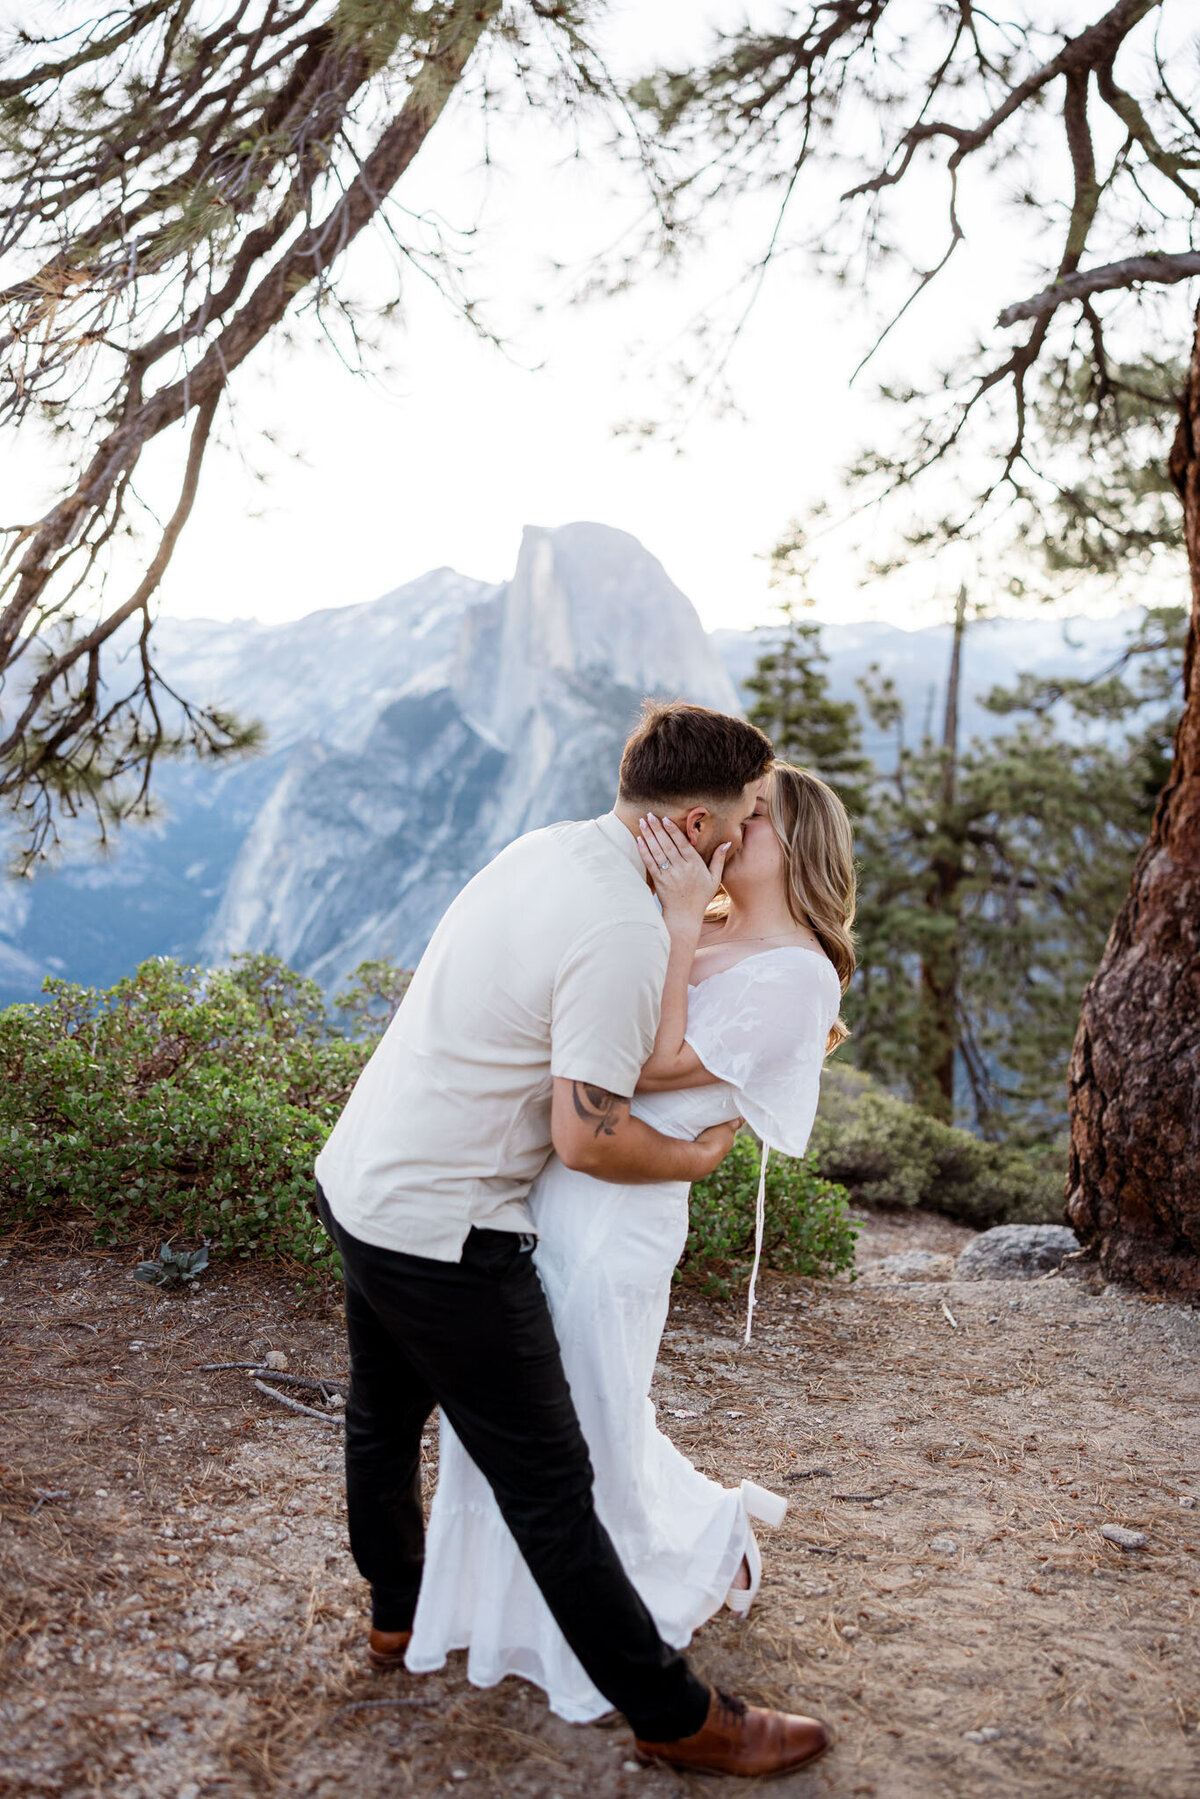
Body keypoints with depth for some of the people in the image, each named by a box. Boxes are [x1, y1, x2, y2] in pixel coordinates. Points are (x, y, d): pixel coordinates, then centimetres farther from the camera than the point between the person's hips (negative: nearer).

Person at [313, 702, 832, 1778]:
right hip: (442, 1235, -10)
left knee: (386, 1419, 27)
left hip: (355, 1183, 10)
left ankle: (401, 1613, 50)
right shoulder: (626, 934, -25)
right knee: (547, 1484, 3)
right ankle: (676, 1719, 17)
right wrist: (695, 1158, -4)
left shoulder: (546, 848, 4)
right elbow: (588, 1137, -24)